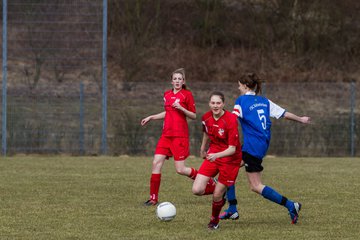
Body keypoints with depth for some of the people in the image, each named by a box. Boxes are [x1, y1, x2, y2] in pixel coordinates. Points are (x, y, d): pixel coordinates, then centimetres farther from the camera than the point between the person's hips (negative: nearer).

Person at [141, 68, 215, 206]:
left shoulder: (187, 95, -4)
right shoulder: (167, 95, 14)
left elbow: (194, 116, -3)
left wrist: (181, 108, -18)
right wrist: (151, 117, 23)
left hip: (180, 136, -6)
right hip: (166, 135, 6)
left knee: (180, 170, -7)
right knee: (156, 163, -6)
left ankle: (209, 183, 14)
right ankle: (153, 198, 0)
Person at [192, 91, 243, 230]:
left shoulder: (231, 120, -23)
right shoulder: (206, 118, -5)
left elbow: (232, 149, -24)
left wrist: (216, 155, -41)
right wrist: (203, 149, 34)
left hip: (230, 159, -5)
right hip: (212, 155, 5)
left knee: (217, 195, -2)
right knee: (197, 190, -10)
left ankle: (214, 221, 28)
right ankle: (218, 190, 23)